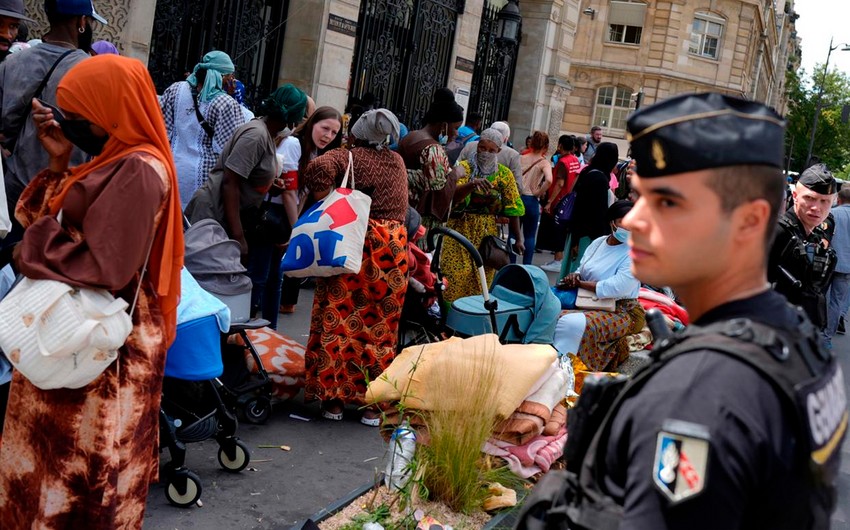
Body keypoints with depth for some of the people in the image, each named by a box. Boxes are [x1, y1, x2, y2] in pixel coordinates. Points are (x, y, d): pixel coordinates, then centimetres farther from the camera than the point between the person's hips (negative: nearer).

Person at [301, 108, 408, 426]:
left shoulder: (348, 157, 0)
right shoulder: (397, 162, 15)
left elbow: (318, 169, -18)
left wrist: (324, 200, -6)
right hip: (393, 249, 4)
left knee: (339, 320, 4)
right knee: (381, 328, 7)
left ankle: (333, 399, 8)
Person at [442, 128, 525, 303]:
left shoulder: (504, 174, 5)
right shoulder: (464, 167, -2)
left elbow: (512, 208, 5)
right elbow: (452, 196, -18)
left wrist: (519, 238, 0)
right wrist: (472, 184, -36)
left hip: (488, 233, 3)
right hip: (461, 229, -2)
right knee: (455, 275, -6)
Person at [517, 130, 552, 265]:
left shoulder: (521, 158, 3)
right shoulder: (544, 163, -7)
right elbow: (549, 180, -24)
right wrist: (539, 193, -10)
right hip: (531, 201, -3)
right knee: (530, 236, 9)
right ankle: (526, 265, 7)